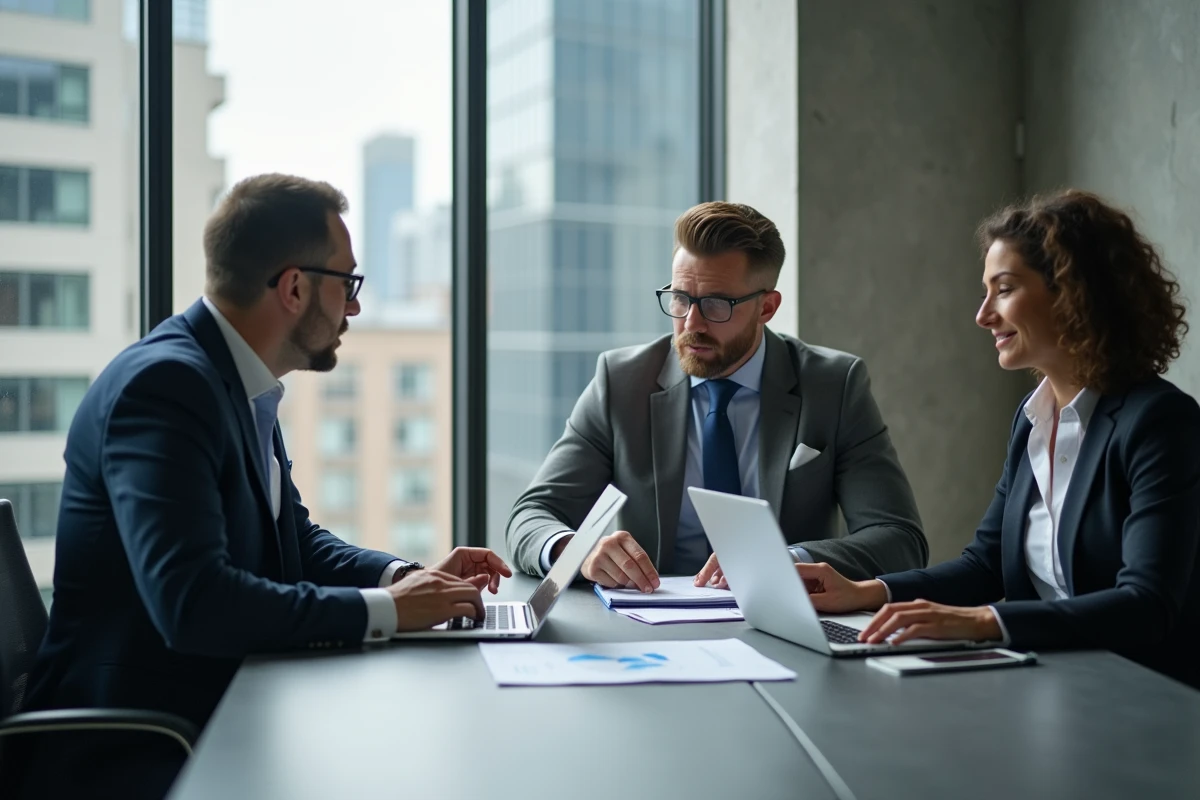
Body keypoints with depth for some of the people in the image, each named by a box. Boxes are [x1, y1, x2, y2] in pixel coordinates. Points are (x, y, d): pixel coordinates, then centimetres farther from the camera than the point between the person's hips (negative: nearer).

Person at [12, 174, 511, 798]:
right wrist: (383, 610, -23)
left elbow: (295, 541, 16)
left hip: (215, 713, 8)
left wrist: (405, 577, -2)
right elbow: (191, 601, -30)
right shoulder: (166, 381, -21)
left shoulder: (240, 383, 6)